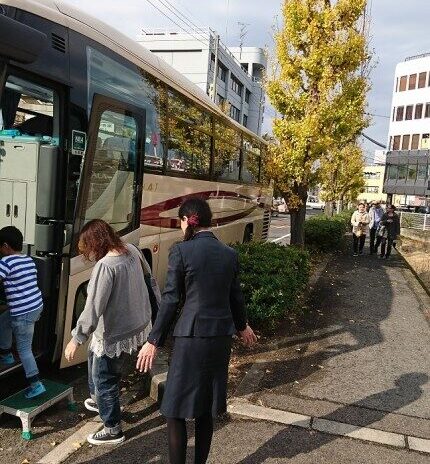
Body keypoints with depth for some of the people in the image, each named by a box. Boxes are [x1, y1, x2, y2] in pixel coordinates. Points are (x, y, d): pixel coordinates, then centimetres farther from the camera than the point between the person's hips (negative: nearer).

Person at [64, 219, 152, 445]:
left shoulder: (105, 266, -27)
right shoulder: (132, 251, -4)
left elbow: (93, 308, -26)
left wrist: (76, 339, -18)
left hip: (115, 333, -9)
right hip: (138, 324, 9)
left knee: (104, 380, 11)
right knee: (94, 357, 31)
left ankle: (113, 430, 27)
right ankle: (100, 400, 52)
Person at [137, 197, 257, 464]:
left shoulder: (181, 251, -10)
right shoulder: (230, 254, 5)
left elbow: (171, 300, -9)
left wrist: (154, 341, -1)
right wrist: (242, 326, 32)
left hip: (191, 337, -5)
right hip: (221, 336, 6)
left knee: (176, 411, 8)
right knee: (206, 409, 19)